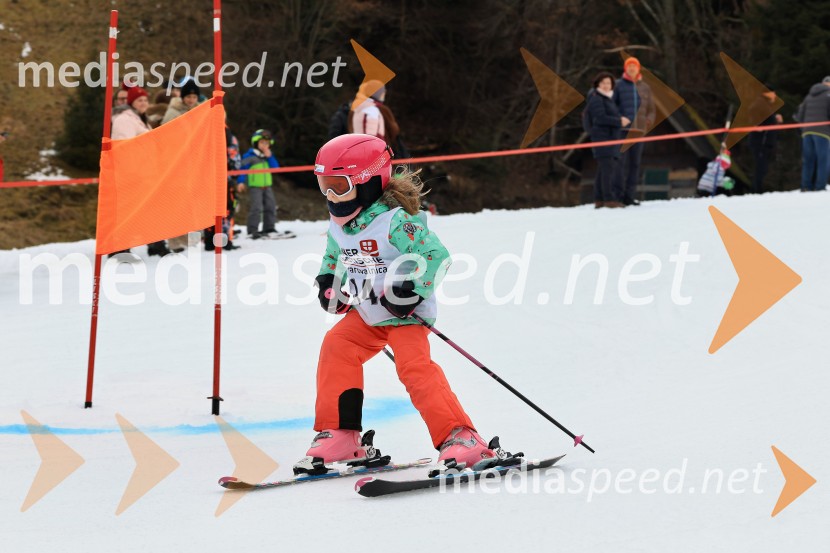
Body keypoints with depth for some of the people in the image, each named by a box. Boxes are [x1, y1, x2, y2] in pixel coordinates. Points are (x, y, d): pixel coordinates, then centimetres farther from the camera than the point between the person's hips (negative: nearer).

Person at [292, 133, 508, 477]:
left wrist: (412, 290, -28)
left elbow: (437, 255, -22)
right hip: (366, 314, 8)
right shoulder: (337, 226, 4)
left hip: (406, 315, -8)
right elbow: (334, 258, 26)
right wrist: (327, 283, 8)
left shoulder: (394, 222, -21)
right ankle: (340, 436, -1)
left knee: (414, 366, -22)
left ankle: (460, 438, -21)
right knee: (336, 348, -7)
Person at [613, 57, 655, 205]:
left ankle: (630, 195, 9)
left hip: (639, 130, 4)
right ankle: (619, 195, -7)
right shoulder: (619, 85, 3)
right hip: (622, 129, -4)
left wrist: (649, 121, 1)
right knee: (622, 162, -9)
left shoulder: (644, 87, 14)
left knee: (635, 163, 5)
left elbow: (651, 108, 18)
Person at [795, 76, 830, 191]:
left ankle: (806, 187, 1)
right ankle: (820, 188, -13)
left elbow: (799, 117, 17)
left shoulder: (809, 96, 20)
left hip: (807, 131, 6)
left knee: (808, 161, 7)